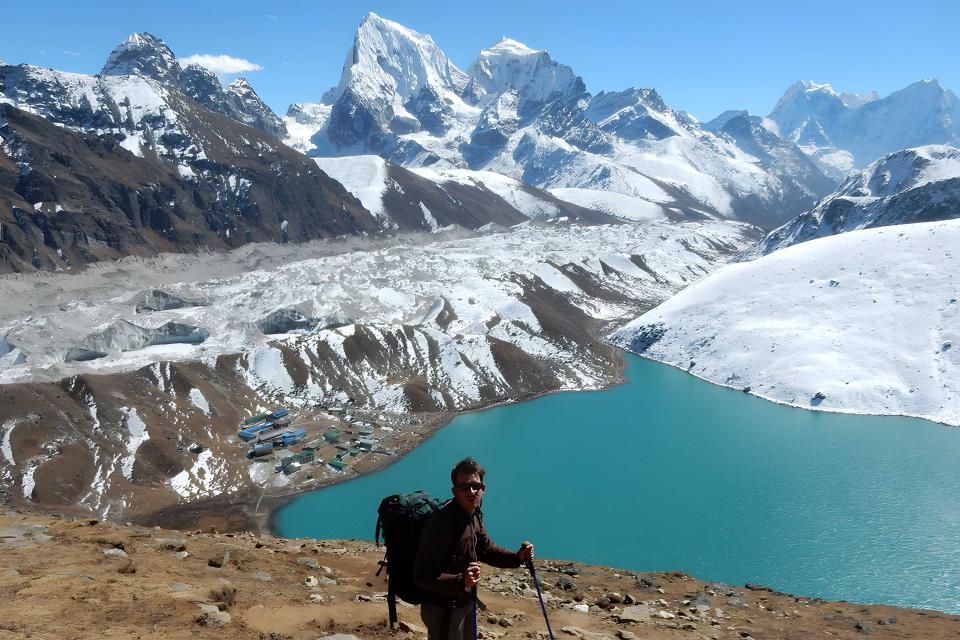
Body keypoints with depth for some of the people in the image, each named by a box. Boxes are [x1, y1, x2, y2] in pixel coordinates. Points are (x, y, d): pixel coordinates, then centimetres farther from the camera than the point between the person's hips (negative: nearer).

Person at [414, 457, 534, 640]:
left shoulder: (473, 515, -1)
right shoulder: (440, 523, -31)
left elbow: (486, 549, 12)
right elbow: (422, 576, -32)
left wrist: (517, 557, -2)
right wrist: (461, 582, -44)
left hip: (466, 603, 9)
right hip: (443, 610, -9)